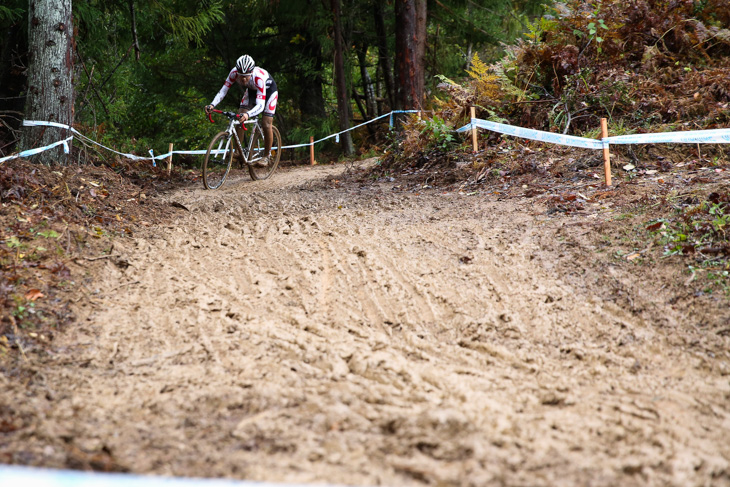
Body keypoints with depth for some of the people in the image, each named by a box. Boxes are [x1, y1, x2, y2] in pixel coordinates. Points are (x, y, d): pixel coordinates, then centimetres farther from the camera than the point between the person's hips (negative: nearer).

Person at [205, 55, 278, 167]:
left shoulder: (259, 77, -43)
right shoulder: (234, 73, -32)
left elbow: (260, 105, -48)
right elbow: (223, 90, -27)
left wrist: (248, 114, -66)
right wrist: (212, 105, -45)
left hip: (268, 90, -4)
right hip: (251, 90, 5)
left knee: (266, 125, -12)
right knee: (239, 120, -11)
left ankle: (266, 156, 6)